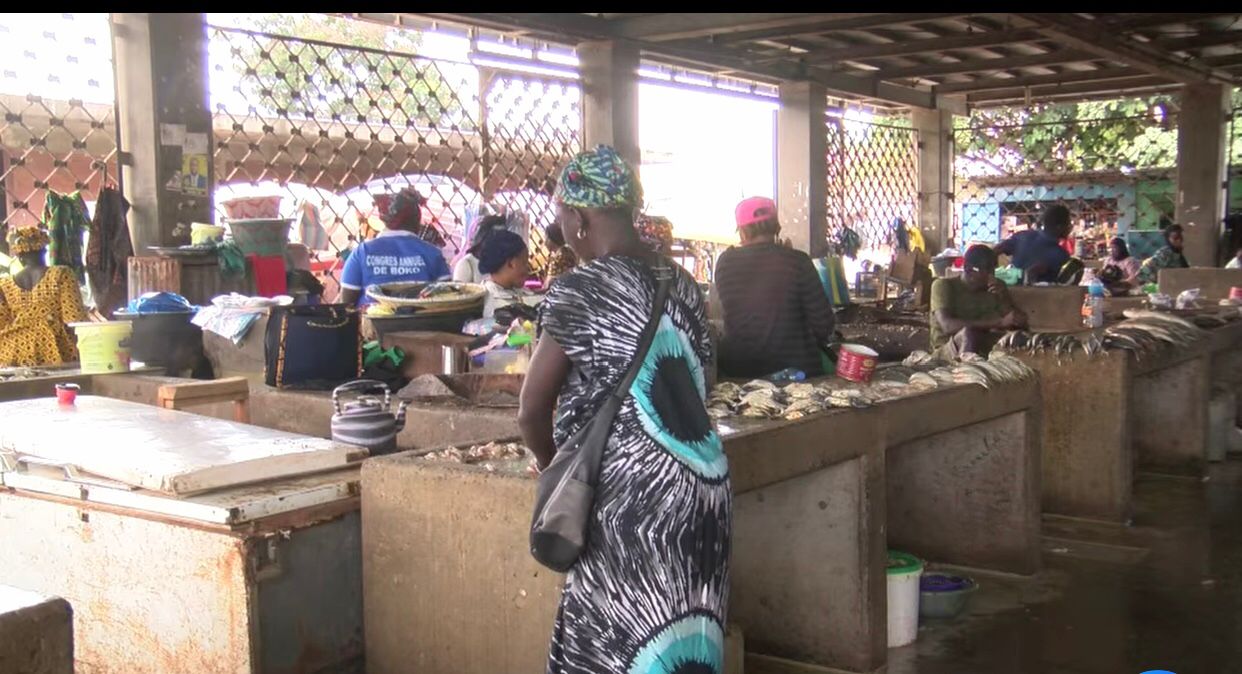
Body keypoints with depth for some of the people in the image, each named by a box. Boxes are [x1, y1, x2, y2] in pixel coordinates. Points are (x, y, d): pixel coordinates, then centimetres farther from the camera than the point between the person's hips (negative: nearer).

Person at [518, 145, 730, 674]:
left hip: (632, 497, -7)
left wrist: (554, 466, 16)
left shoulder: (580, 290, -9)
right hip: (704, 488, 7)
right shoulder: (681, 282, 10)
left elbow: (532, 412, -4)